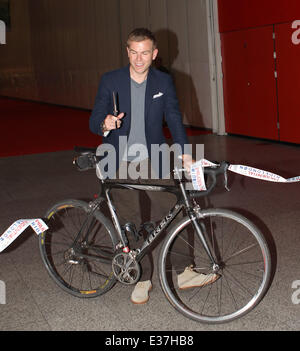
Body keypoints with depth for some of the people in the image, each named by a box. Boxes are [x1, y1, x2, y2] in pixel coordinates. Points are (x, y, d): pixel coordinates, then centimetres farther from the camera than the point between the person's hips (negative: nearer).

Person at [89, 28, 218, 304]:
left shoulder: (164, 82, 2)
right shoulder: (110, 81, -2)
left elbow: (174, 119, 3)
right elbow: (95, 121, -2)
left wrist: (185, 153, -8)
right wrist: (105, 125, -26)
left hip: (151, 160, 1)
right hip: (121, 162, 0)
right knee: (132, 222, 3)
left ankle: (182, 272, 8)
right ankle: (142, 279, 16)